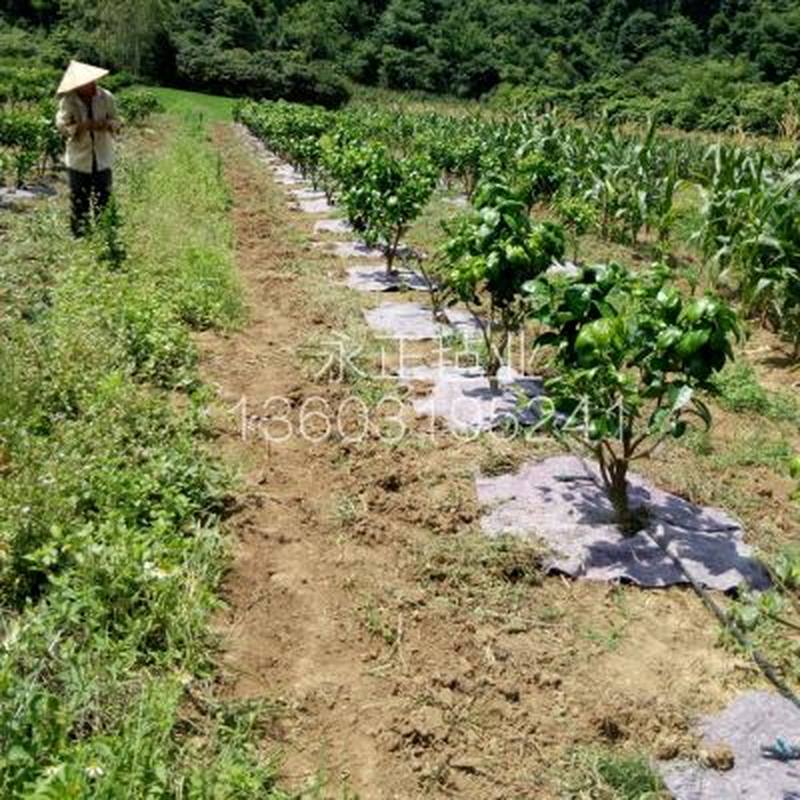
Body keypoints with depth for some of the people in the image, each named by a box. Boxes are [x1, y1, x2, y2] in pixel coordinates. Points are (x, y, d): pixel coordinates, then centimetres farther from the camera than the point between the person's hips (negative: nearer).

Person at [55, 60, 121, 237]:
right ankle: (78, 233, 15)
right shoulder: (68, 102, -12)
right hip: (79, 157, -2)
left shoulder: (106, 97, -7)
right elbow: (62, 126, -10)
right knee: (79, 198, 4)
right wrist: (82, 126, -26)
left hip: (102, 156, 2)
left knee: (103, 196, 8)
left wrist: (106, 124, -21)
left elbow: (116, 122, 1)